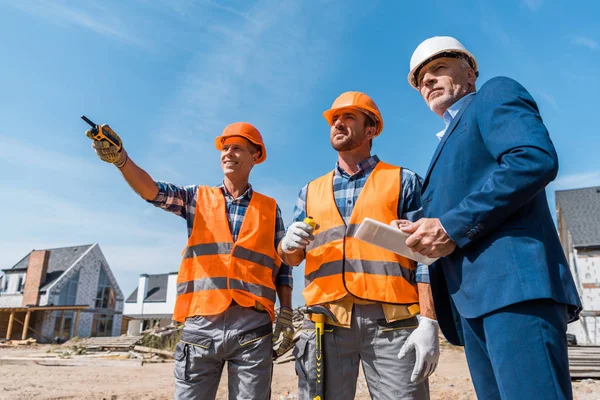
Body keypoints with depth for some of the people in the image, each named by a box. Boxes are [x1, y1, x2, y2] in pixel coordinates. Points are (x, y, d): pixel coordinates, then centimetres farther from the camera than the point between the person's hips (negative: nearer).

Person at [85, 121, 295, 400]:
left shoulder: (270, 209, 10)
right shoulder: (197, 197, 11)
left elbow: (282, 265, 12)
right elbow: (153, 191, -6)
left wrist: (285, 312, 2)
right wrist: (119, 158, -23)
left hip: (253, 328, 0)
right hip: (200, 325, 0)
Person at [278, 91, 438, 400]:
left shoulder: (403, 181, 9)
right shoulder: (311, 191, 18)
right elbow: (290, 258, 16)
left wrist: (428, 321, -10)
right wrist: (290, 244, -8)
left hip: (391, 320, -2)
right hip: (325, 321, 3)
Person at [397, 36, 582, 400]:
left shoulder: (496, 93, 8)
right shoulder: (451, 142, 31)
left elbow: (536, 159, -14)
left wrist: (452, 227, -15)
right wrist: (426, 236, 7)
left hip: (513, 279, -9)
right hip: (475, 298, 9)